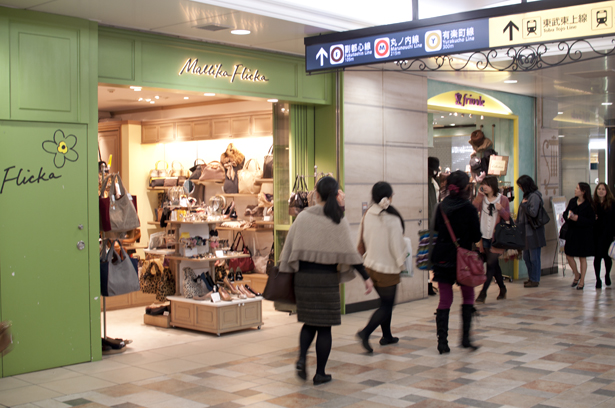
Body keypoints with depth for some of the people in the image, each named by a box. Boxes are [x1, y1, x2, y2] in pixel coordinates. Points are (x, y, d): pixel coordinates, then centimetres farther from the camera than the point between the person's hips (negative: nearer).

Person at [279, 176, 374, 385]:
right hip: (326, 278, -2)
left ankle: (302, 358, -3)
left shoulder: (303, 216, 0)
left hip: (303, 276, 2)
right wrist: (366, 277, -3)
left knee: (309, 322, 18)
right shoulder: (339, 221, -6)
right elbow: (350, 252, -8)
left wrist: (284, 272, 9)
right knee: (324, 326, 7)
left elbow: (289, 247, 1)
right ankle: (320, 374, 11)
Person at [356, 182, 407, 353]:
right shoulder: (393, 219, -21)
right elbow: (397, 246, -15)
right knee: (386, 306, 4)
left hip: (370, 265, 6)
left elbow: (362, 241, 5)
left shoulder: (368, 215, -5)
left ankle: (387, 336, 31)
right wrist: (401, 263, 2)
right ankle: (365, 332, -14)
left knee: (386, 302, 22)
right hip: (387, 268, -6)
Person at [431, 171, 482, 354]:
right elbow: (476, 236, -7)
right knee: (468, 297, 13)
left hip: (442, 257, 4)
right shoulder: (469, 208, -11)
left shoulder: (441, 207, 1)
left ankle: (442, 342, 6)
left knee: (445, 300, 7)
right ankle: (465, 338, 7)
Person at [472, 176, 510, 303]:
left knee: (491, 264, -8)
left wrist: (501, 209, -20)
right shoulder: (482, 199, 7)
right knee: (494, 265, 13)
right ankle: (502, 290, 27)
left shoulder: (503, 199, -1)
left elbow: (507, 217, -2)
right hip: (485, 237, 4)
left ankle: (483, 292, -6)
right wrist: (479, 195, -12)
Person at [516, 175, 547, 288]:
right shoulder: (527, 195, 14)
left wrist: (524, 204, -13)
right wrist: (518, 224, 12)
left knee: (534, 257, -1)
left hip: (534, 232, -9)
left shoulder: (534, 196, -14)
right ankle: (531, 277, 24)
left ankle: (535, 280, 8)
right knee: (526, 257, 14)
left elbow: (533, 213, -23)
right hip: (526, 231, 9)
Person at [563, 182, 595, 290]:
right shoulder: (572, 201, 4)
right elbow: (565, 214, 9)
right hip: (572, 232, 5)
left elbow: (591, 221, -14)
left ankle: (582, 281, 16)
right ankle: (577, 275, 28)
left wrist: (578, 218, -23)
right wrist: (569, 217, -14)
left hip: (584, 234, -5)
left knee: (582, 257, 4)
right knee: (569, 255, 4)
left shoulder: (589, 205, -11)